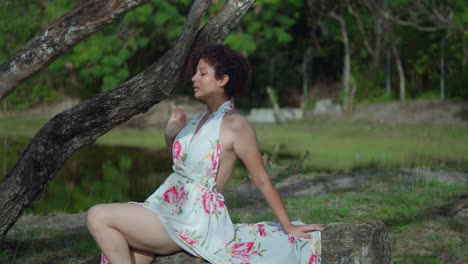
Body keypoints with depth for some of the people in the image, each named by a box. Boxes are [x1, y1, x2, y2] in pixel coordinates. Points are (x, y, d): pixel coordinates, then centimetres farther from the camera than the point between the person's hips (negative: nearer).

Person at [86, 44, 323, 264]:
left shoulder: (236, 125, -12)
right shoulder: (200, 120, 12)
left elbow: (262, 181, -7)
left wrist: (288, 227, -4)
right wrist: (170, 137, 8)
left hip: (195, 219, -8)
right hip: (171, 207, 8)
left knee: (98, 217, -16)